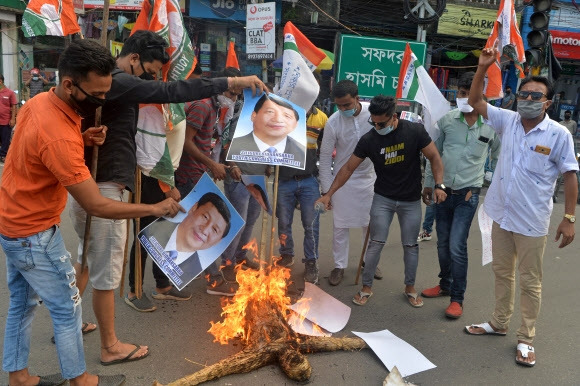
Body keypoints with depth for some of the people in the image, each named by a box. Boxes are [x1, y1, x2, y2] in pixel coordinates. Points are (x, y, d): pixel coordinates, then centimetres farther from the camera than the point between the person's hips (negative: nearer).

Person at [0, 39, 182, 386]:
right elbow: (97, 206, -30)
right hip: (34, 234, -9)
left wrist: (82, 139, -5)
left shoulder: (39, 102, -4)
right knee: (68, 308, 6)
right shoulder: (59, 138, -32)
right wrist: (156, 208, -22)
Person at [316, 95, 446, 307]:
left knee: (410, 245, 8)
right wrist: (329, 194, -8)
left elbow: (434, 157, -5)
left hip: (411, 200, 0)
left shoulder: (414, 131, -15)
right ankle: (366, 287, 16)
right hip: (383, 198, 0)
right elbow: (348, 168, -7)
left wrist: (439, 185, -18)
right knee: (376, 242, 0)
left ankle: (410, 287, 27)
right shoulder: (369, 140, -12)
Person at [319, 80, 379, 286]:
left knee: (370, 223, 14)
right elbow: (325, 156, -9)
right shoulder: (333, 122, -18)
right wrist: (326, 188, -9)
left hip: (370, 176, 2)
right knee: (340, 225, 5)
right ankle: (339, 266, 22)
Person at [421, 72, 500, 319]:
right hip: (443, 190, 3)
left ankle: (457, 298, 8)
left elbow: (498, 159, 9)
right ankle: (445, 285, 34)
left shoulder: (492, 125, -5)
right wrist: (428, 184, 10)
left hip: (468, 194, -3)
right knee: (443, 244, 14)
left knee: (457, 246, -8)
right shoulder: (446, 120, -1)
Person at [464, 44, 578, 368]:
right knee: (502, 272, 19)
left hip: (532, 221, -4)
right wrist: (483, 68, -7)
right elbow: (475, 101, 6)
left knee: (530, 282, 8)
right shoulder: (508, 121, 0)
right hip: (502, 215, 4)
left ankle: (526, 339, 23)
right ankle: (499, 322, 37)